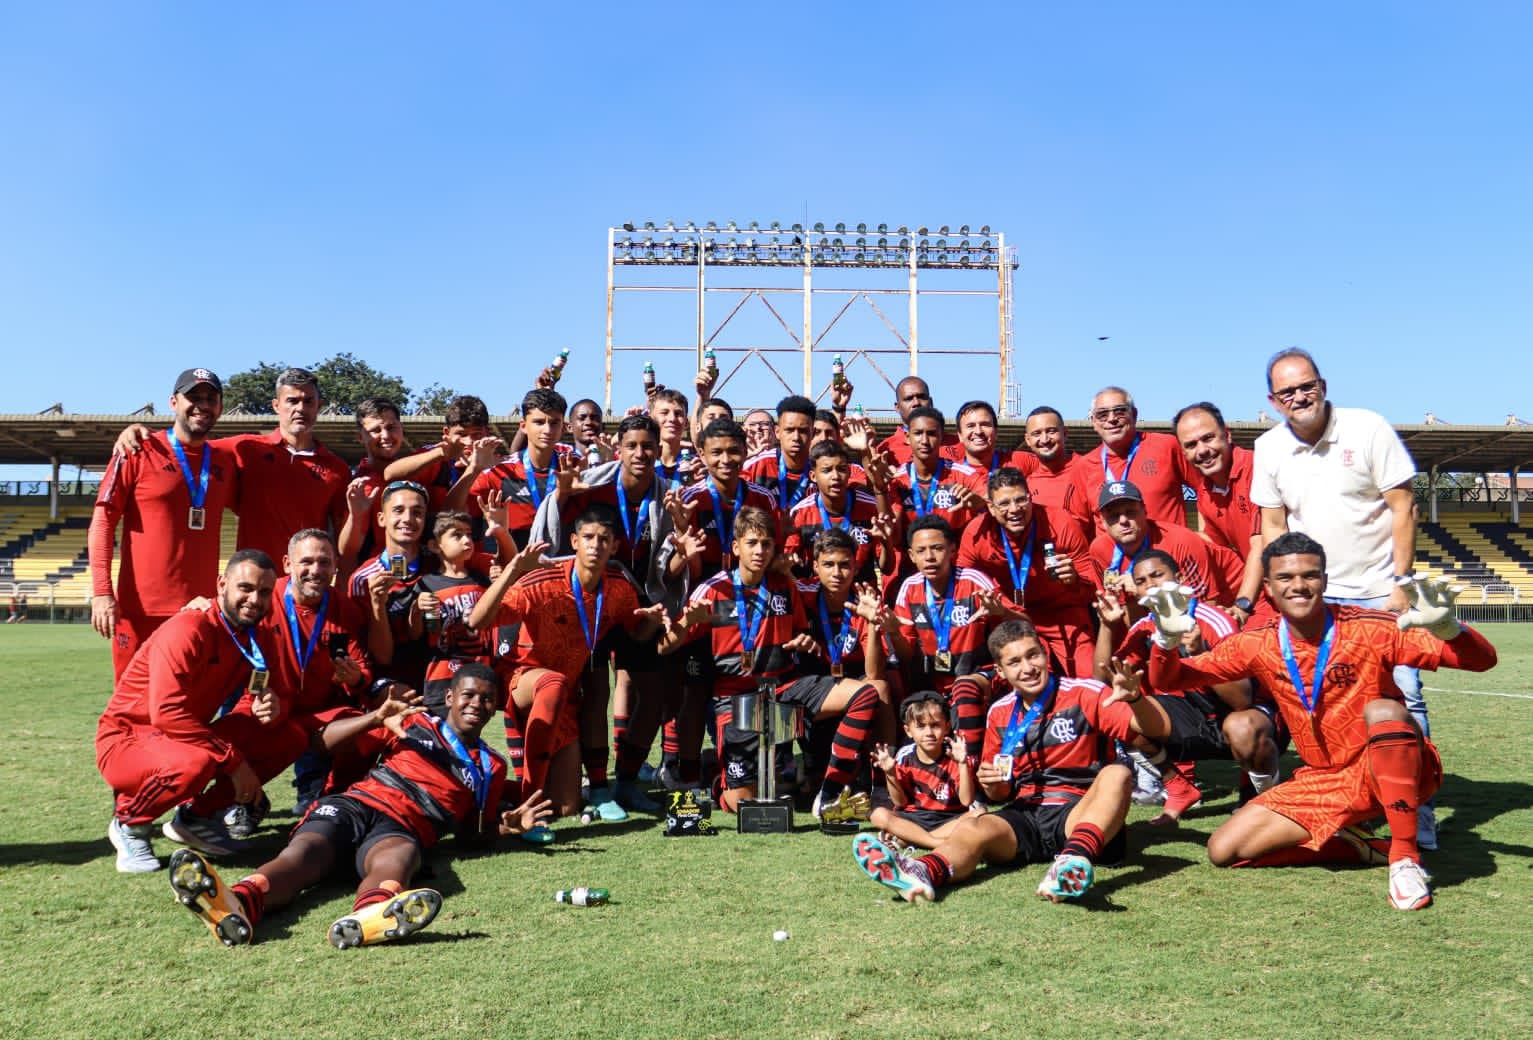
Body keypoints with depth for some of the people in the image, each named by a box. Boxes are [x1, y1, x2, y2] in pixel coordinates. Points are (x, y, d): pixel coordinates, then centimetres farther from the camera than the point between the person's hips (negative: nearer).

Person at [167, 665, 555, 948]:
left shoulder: (491, 767, 28)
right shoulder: (414, 724, 25)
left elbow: (471, 831, 29)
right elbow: (328, 739, 21)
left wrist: (508, 825, 8)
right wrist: (376, 719, 3)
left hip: (401, 829, -1)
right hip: (354, 803, 1)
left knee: (398, 857, -40)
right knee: (303, 852, -34)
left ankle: (368, 917, -76)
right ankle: (238, 903, -67)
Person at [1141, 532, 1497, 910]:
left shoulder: (1368, 630, -15)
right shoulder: (1257, 644, -4)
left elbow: (1482, 660, -17)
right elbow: (1168, 680, -1)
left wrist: (1445, 626, -40)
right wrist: (1167, 638, -23)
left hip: (1391, 773, -4)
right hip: (1322, 781, 4)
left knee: (1383, 710, -36)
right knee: (1223, 850, -9)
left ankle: (1406, 857, -22)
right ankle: (1357, 848, 5)